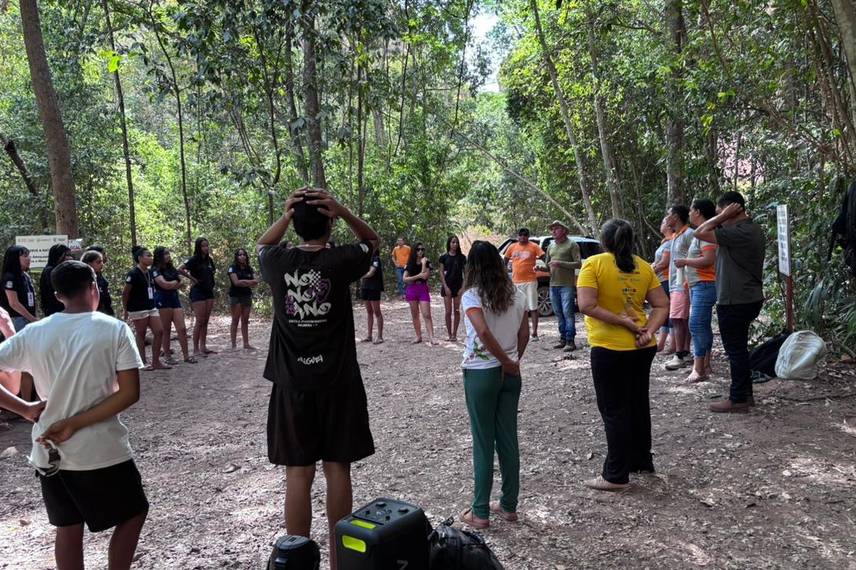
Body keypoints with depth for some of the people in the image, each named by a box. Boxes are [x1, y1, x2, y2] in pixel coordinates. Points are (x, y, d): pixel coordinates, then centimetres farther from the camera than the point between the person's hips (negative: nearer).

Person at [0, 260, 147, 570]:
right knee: (133, 514, 19)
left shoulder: (33, 333, -1)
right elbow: (129, 394, -16)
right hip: (101, 452, -4)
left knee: (68, 527, 20)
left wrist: (26, 409, 2)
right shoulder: (114, 329, -10)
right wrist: (74, 424, -13)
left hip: (49, 453, 4)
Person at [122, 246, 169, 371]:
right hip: (138, 310, -8)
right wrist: (126, 310, -6)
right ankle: (143, 362, 14)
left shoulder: (150, 273, 9)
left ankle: (156, 362, 11)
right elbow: (125, 293, -10)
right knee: (140, 335, 3)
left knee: (159, 332, 3)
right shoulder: (133, 274, -14)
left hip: (151, 308, 8)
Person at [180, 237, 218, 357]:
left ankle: (203, 347, 15)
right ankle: (196, 349, -2)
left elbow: (214, 270, 30)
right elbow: (180, 269, -20)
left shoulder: (209, 259, 10)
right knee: (199, 321, -7)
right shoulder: (194, 259, -9)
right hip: (198, 292, -7)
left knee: (206, 321, 9)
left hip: (209, 292, 7)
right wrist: (192, 278, -14)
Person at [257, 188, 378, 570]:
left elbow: (262, 246, 21)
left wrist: (285, 215, 4)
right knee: (337, 469, 9)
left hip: (292, 384, 1)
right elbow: (372, 240, 10)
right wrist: (342, 211, -5)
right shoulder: (340, 261, -10)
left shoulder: (277, 263, -4)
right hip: (338, 383, -1)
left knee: (298, 474, 7)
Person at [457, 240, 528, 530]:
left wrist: (507, 362, -17)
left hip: (480, 373, -5)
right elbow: (524, 334, 5)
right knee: (508, 439, 14)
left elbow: (484, 332, -27)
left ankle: (480, 512, 14)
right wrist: (513, 361, 11)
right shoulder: (516, 294, 3)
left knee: (483, 442, 4)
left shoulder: (472, 295, -13)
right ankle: (509, 505, 24)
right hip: (510, 374, 5)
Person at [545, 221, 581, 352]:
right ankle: (563, 338, 17)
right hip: (553, 284, 6)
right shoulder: (551, 246, 17)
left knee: (567, 312, -8)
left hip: (567, 285, -6)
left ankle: (570, 341, -5)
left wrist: (560, 263, -17)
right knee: (558, 313, 9)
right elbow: (547, 264, 23)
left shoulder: (572, 245, -2)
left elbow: (578, 264, -9)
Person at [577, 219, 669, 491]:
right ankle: (642, 461, 34)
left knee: (614, 410, 3)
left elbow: (587, 306, -20)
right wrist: (648, 330, -9)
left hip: (610, 348, -6)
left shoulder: (594, 263, -10)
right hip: (642, 347, 6)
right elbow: (662, 306, 1)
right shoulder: (643, 266, 6)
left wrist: (623, 322, -16)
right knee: (638, 404, 20)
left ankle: (616, 475, 10)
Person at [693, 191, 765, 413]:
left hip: (735, 301, -10)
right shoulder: (752, 228, 11)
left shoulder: (740, 232, -22)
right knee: (739, 348, 18)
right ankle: (745, 393, 27)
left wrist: (723, 216, -15)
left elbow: (700, 233, -21)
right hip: (748, 298, 10)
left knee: (735, 349, -1)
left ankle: (738, 399, 7)